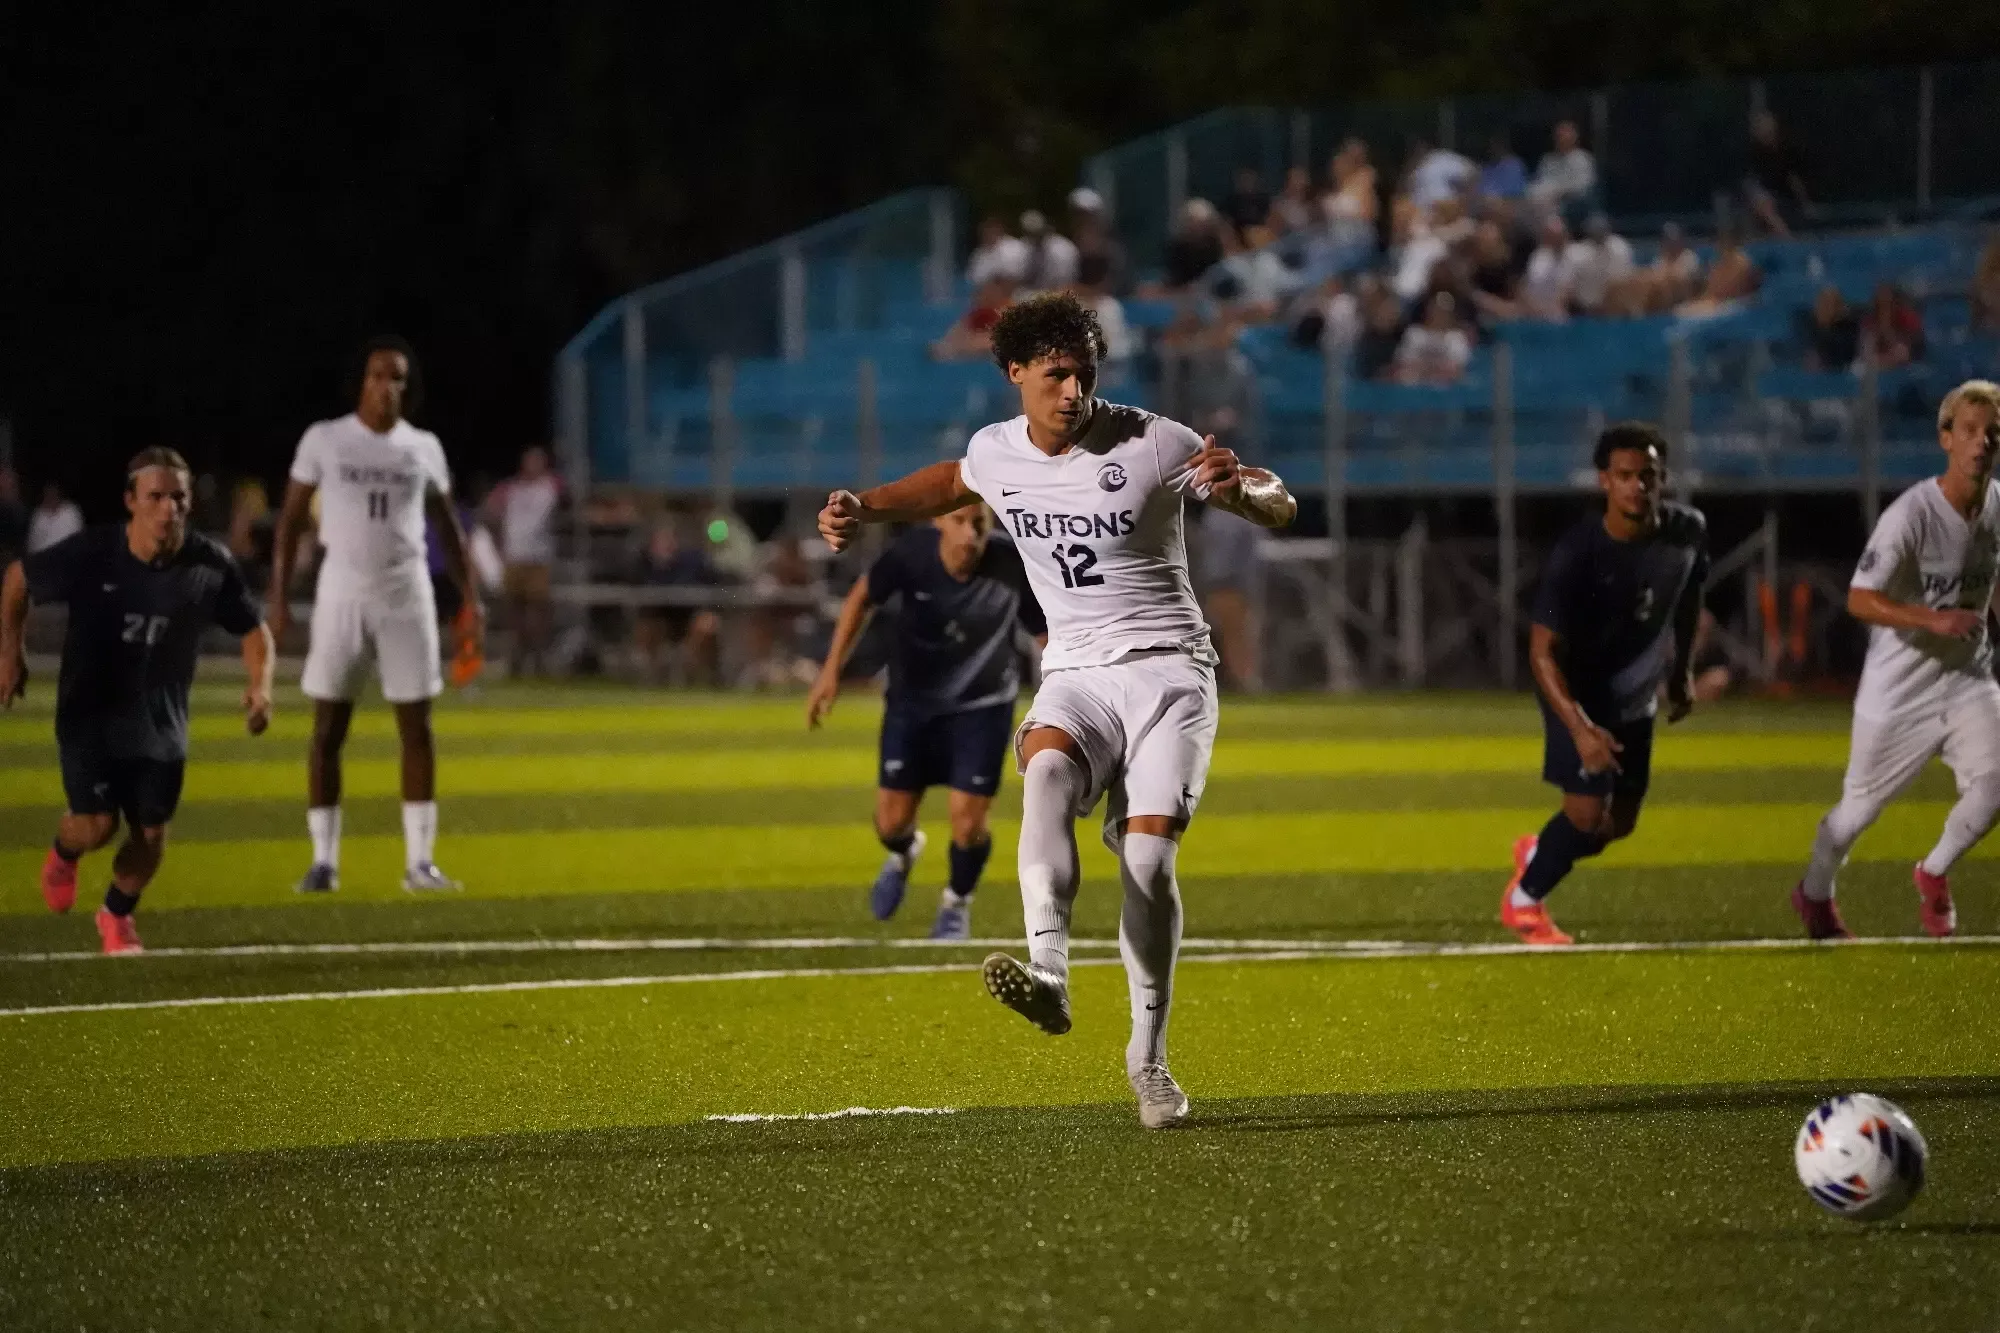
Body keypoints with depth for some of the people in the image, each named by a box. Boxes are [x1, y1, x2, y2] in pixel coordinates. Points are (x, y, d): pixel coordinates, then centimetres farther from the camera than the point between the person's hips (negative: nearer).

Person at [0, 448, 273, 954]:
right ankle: (63, 856, 27)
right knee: (97, 825, -11)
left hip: (161, 723, 2)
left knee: (151, 833, 3)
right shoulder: (89, 553, -19)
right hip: (90, 715, -2)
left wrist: (259, 686, -16)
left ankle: (117, 915, 33)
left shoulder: (212, 566, -13)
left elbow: (253, 630, 1)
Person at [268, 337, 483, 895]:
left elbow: (448, 526, 13)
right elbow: (291, 518, 2)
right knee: (328, 728, 0)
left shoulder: (423, 447, 6)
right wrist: (278, 594, -5)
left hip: (405, 592, 2)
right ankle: (324, 860, 5)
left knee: (416, 726, 0)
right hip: (342, 590, -2)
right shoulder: (324, 440, -1)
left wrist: (470, 597, 7)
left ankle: (419, 860, 4)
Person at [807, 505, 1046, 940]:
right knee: (892, 822, 3)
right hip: (912, 700, 1)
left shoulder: (1012, 568, -25)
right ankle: (903, 855, 43)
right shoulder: (912, 553, -23)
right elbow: (862, 597, -4)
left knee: (967, 823, -10)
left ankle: (956, 903, 23)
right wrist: (831, 671, -5)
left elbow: (1048, 635, -12)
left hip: (982, 706, -1)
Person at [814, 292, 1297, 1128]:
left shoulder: (1151, 444, -8)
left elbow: (1280, 510, -3)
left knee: (1149, 856, -17)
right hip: (1074, 676, 3)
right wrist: (866, 509, 17)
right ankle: (1047, 973, -51)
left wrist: (1241, 489, -27)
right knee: (1045, 773, -33)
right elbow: (952, 485, 32)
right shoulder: (996, 452, 5)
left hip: (1168, 673, -2)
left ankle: (1148, 1057, -1)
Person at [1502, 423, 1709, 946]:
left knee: (1620, 823, 12)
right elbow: (1543, 651, -28)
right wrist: (1580, 728, -40)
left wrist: (1681, 671, 17)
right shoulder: (1576, 554, -30)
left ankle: (1538, 853, 43)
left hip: (1637, 694, 6)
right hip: (1580, 693, -6)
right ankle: (1524, 900, 13)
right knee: (1588, 813, -15)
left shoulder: (1688, 531, -14)